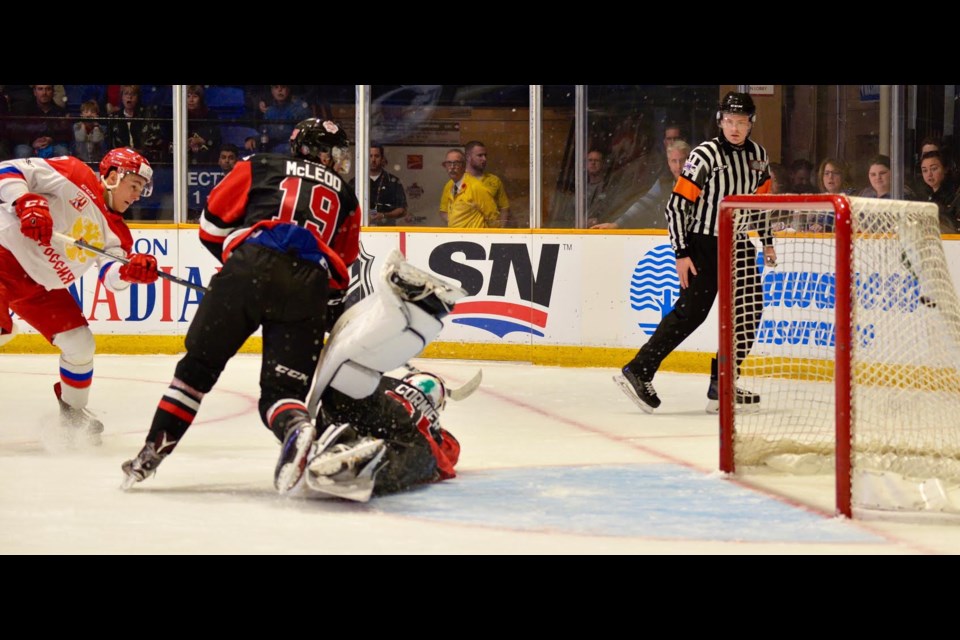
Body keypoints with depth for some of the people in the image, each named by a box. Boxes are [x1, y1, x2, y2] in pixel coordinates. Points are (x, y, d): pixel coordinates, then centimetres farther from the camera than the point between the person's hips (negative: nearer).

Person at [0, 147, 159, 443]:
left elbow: (111, 276, -7)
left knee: (80, 344, 5)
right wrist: (28, 204, -30)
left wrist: (131, 271, -29)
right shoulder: (74, 177, -10)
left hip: (41, 286, 8)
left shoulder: (113, 231, 9)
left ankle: (72, 411, 28)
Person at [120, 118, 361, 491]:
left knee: (200, 364, 14)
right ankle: (299, 432, -30)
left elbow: (213, 223, 19)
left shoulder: (260, 167, 22)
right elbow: (342, 270, 29)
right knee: (284, 390, 4)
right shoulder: (345, 197, 29)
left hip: (250, 268, -1)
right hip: (308, 288, 1)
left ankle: (154, 450, 11)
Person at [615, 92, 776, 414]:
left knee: (748, 310, 1)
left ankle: (722, 386, 6)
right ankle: (638, 371, -14)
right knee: (691, 311, -15)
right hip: (702, 245, -7)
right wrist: (682, 254, -18)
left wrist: (767, 241, 20)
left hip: (736, 243, 7)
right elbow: (677, 204, -16)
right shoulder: (706, 155, -15)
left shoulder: (757, 155, 6)